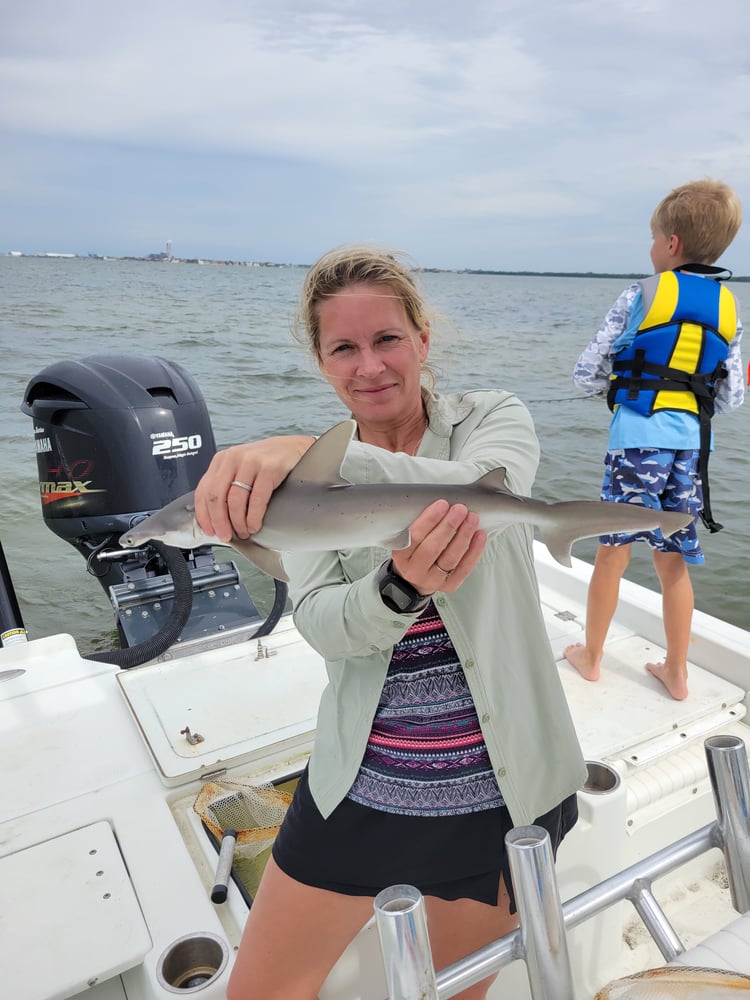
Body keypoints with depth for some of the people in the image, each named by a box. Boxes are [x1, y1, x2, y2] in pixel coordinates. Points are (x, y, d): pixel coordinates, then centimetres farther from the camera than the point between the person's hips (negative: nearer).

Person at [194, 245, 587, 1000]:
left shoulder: (493, 419, -7)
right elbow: (322, 625, -15)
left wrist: (316, 451, -44)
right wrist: (401, 588, -36)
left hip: (498, 785, -1)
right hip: (361, 785, 2)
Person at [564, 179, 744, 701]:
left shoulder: (640, 297, -3)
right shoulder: (729, 310, 10)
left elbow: (586, 374, -2)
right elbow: (731, 399, 10)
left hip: (638, 437, -4)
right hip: (693, 444, 5)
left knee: (613, 551, 7)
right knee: (674, 560, 13)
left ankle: (591, 655, 22)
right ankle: (677, 672, 24)